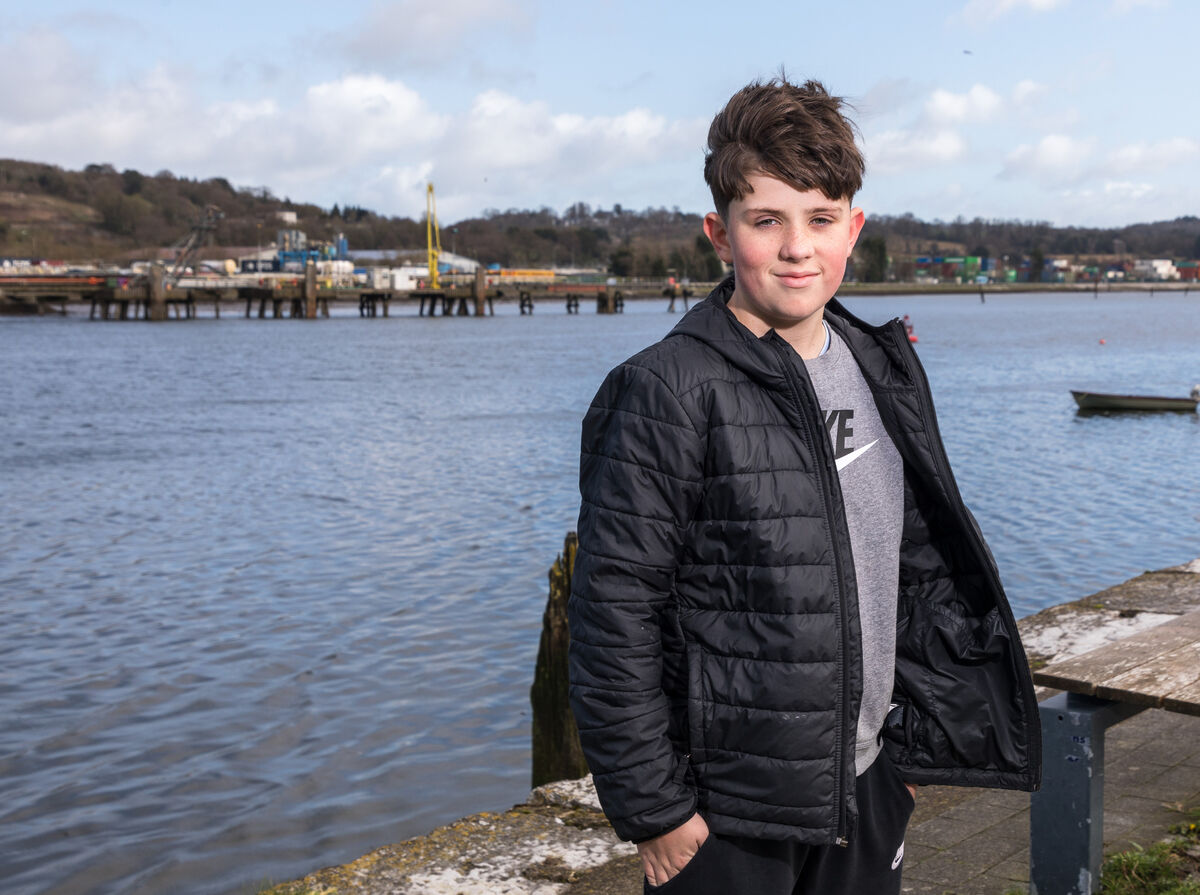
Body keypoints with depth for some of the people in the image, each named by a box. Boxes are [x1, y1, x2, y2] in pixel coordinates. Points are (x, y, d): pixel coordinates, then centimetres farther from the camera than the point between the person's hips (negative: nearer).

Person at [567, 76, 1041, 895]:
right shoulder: (670, 394, -15)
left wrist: (917, 732, 13)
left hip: (868, 782, 6)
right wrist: (653, 809, -14)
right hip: (727, 813, -6)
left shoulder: (887, 373, 6)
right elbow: (615, 618, -15)